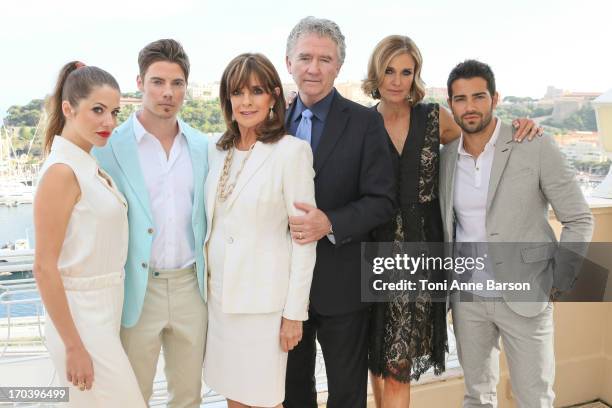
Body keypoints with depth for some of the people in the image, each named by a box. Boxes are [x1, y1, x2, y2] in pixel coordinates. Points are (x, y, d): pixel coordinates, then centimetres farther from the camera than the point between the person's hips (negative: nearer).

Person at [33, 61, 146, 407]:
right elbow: (44, 268, -19)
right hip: (81, 318, -8)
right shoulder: (62, 171, -17)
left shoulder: (90, 167, 8)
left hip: (105, 311, 8)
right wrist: (73, 347, -18)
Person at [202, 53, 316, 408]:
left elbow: (304, 238, -12)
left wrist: (294, 312, -12)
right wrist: (207, 282, 10)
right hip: (220, 292, 6)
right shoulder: (218, 151, 6)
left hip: (263, 298, -5)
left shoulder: (291, 151, -12)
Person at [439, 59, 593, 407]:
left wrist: (559, 284, -8)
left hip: (526, 298, -3)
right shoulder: (446, 157, 2)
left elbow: (580, 220, -6)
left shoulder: (537, 147, -10)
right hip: (467, 298, 4)